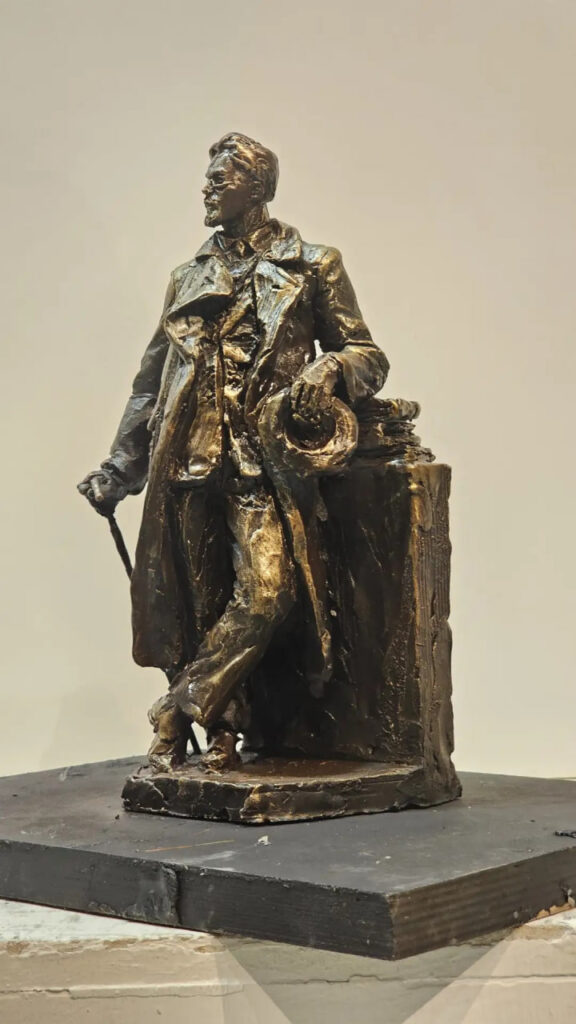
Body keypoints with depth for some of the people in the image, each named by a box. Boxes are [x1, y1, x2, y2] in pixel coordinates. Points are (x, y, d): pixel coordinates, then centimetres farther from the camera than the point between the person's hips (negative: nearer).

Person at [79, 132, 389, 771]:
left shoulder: (311, 267, 9)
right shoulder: (188, 278, 20)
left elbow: (368, 357, 9)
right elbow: (151, 382, 22)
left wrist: (328, 369, -15)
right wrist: (117, 469, 16)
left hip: (263, 459, -3)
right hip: (188, 460, 4)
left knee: (266, 590, -19)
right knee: (193, 602, 2)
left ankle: (177, 713, -6)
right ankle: (219, 735, 14)